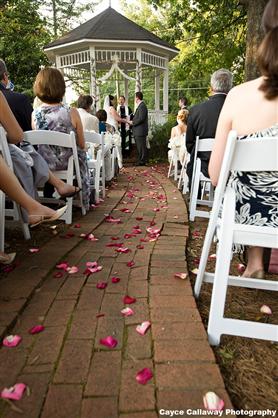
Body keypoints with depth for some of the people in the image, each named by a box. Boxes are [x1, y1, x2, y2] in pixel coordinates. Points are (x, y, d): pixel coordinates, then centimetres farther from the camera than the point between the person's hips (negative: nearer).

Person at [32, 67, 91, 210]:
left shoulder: (34, 114, -9)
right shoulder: (71, 113, -17)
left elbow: (36, 144, 5)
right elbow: (82, 146, -7)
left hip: (42, 166, 3)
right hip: (67, 164, -3)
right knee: (82, 157, 30)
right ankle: (83, 201, 41)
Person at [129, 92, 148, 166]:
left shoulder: (142, 106, -15)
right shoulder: (140, 106, 16)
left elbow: (141, 118, -22)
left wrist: (133, 122, -13)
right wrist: (132, 121, 9)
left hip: (140, 131, -10)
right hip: (138, 131, 10)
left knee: (141, 147, -4)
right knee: (139, 147, 15)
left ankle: (142, 161, 2)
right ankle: (140, 160, 23)